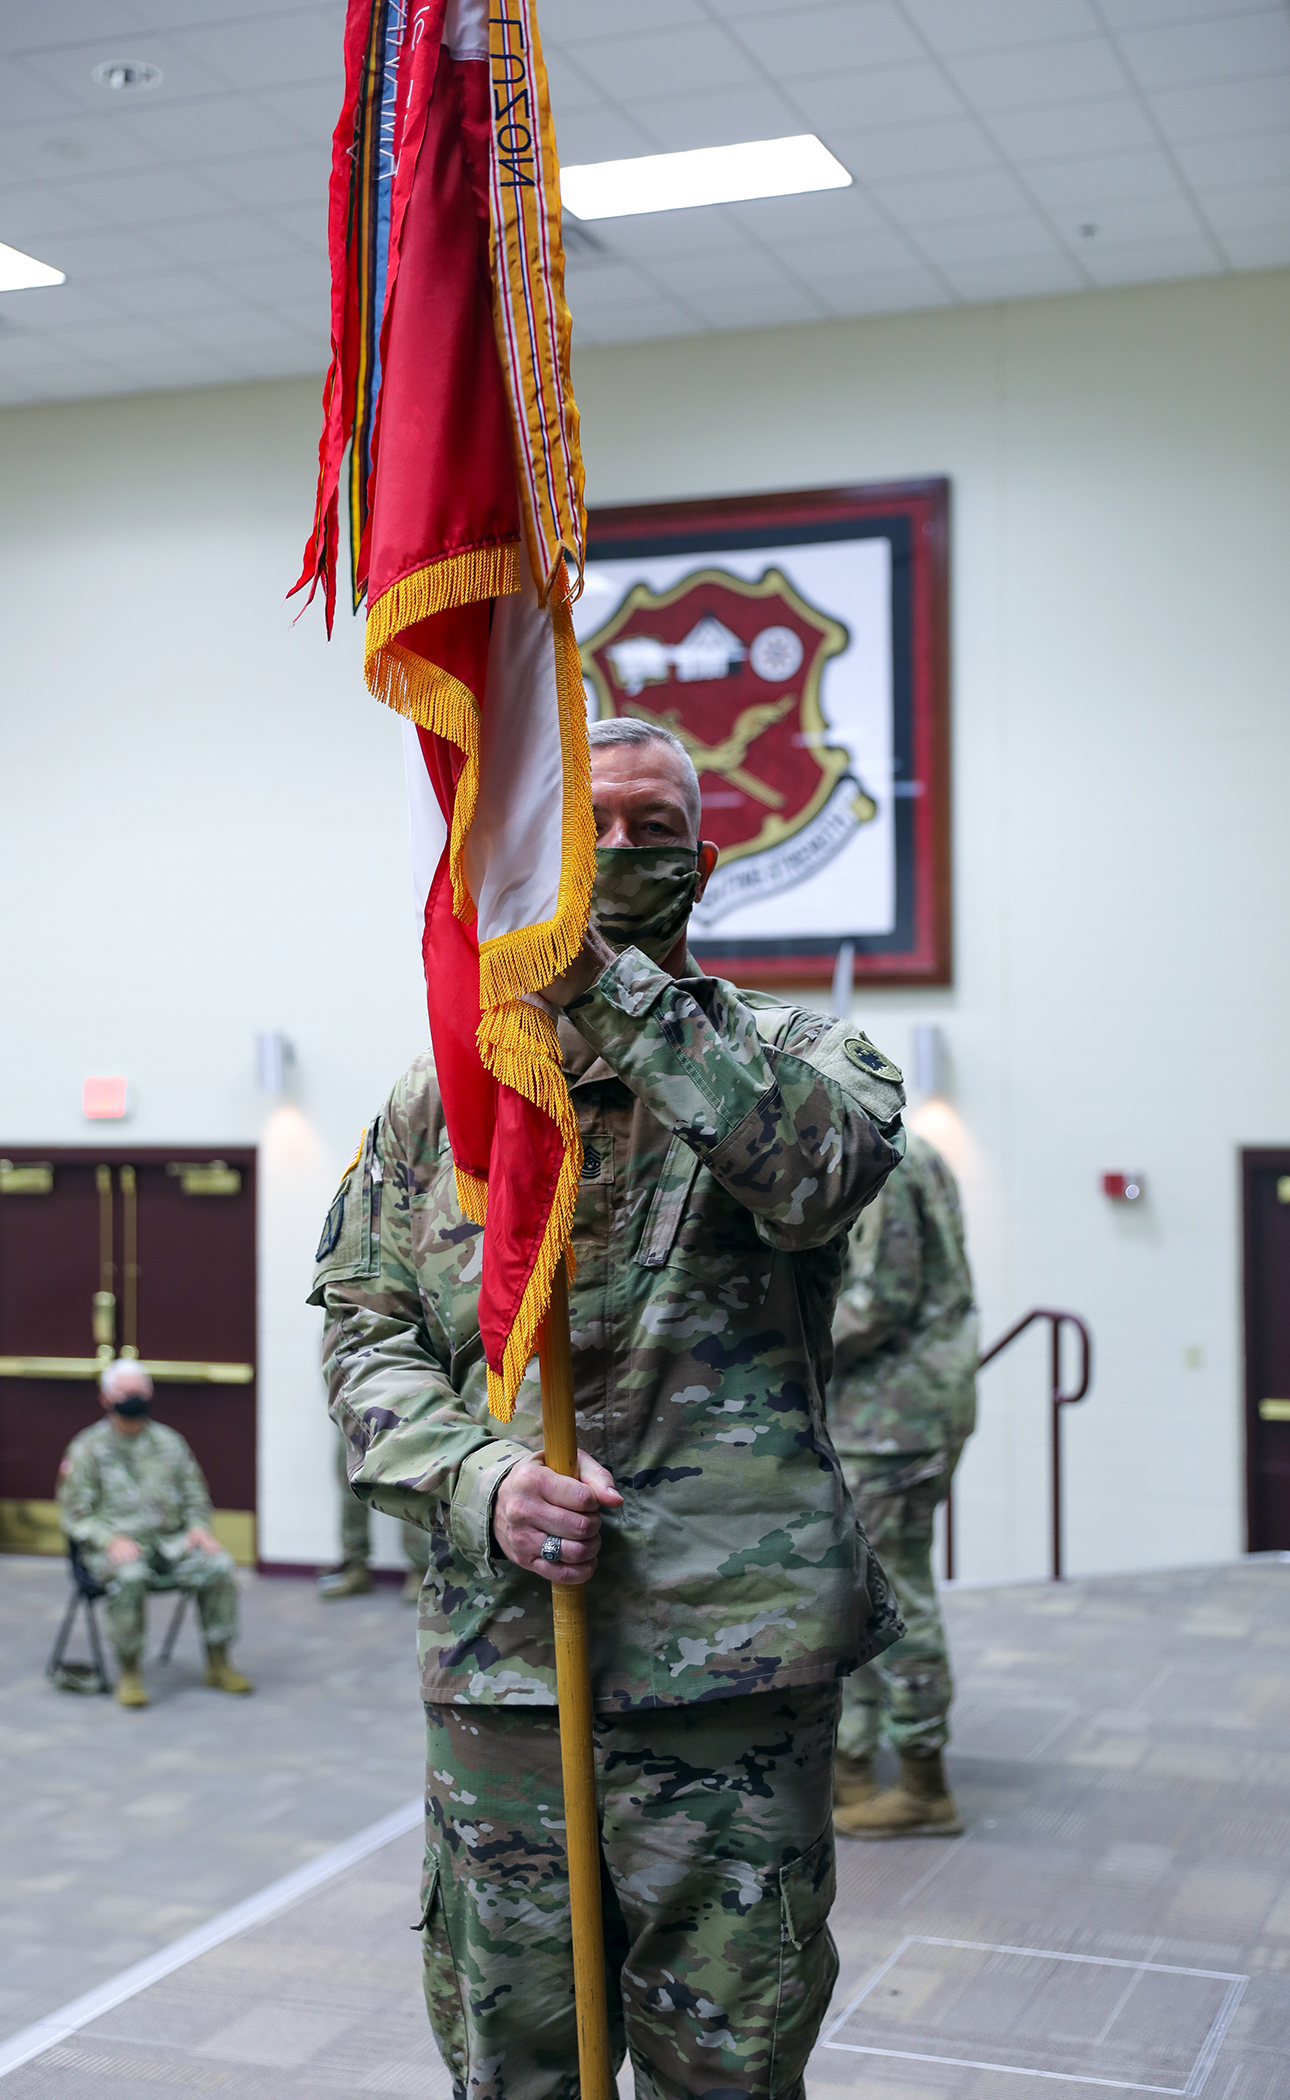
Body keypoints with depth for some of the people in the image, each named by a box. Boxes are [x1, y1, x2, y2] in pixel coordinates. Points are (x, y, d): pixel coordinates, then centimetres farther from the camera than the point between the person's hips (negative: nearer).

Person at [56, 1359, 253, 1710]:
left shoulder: (169, 1441, 14)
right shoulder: (87, 1449, 3)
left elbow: (195, 1496, 17)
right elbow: (75, 1513, -1)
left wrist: (199, 1527, -4)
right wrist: (111, 1539, -18)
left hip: (170, 1540, 4)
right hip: (115, 1546, -3)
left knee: (218, 1565, -22)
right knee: (129, 1576, -37)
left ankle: (218, 1664, -8)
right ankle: (129, 1673, -21)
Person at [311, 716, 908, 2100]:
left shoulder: (795, 1053, 5)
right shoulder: (439, 1097, 11)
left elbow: (816, 1170, -19)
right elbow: (366, 1333, 7)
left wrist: (610, 987, -23)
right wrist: (479, 1481, -12)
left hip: (734, 1658, -2)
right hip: (497, 1659, 2)